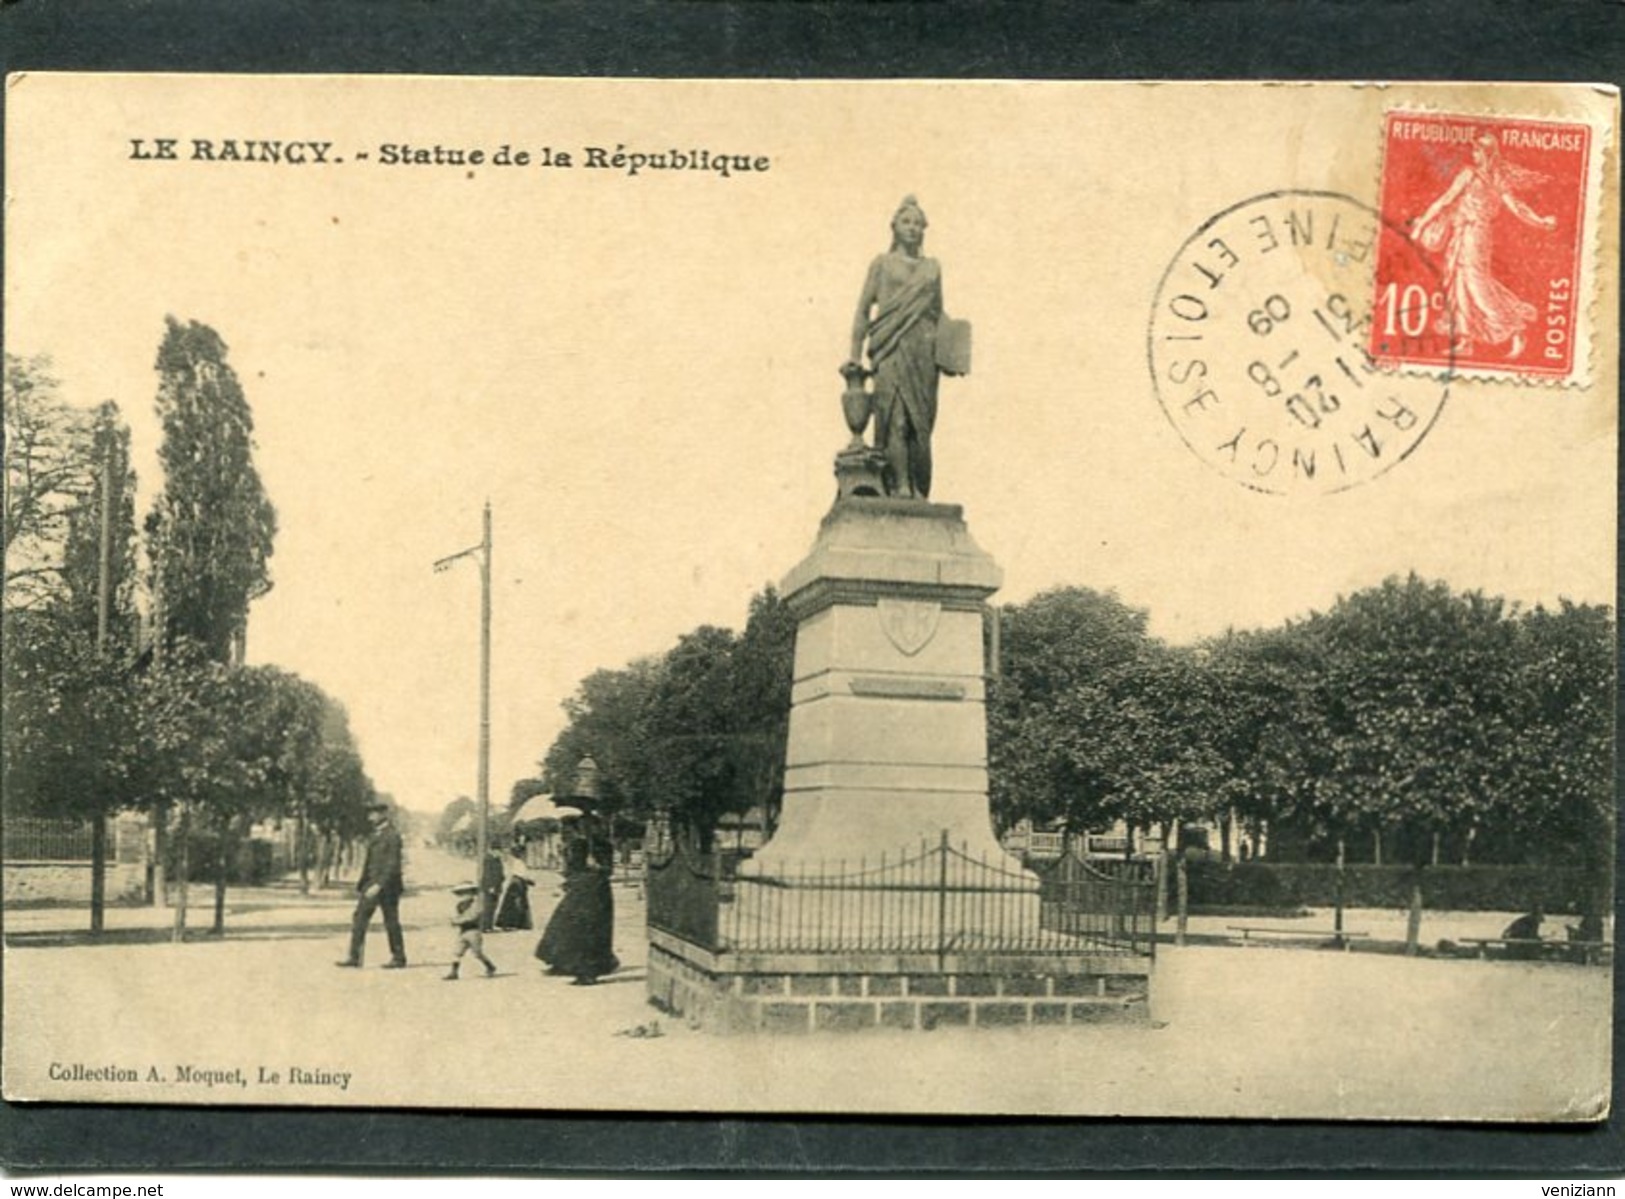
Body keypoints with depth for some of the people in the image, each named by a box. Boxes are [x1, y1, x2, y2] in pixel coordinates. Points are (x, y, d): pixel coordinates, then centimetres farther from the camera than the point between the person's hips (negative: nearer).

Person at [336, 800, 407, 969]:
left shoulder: (392, 836, -12)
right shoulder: (374, 835, 14)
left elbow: (393, 865, -18)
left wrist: (379, 885, -23)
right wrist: (362, 883, 16)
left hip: (387, 886, -8)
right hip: (372, 883, 8)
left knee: (391, 923, 0)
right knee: (359, 918, 1)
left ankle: (398, 958, 10)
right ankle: (354, 957, 2)